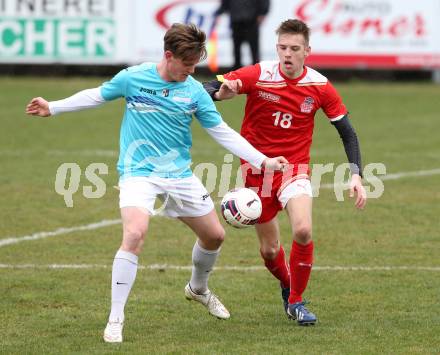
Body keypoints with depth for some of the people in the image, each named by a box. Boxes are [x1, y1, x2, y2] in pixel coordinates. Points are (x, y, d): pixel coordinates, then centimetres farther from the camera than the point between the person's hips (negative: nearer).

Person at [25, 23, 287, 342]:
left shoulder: (195, 91, -3)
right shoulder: (133, 78, -9)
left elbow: (223, 132, 1)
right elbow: (97, 96, 9)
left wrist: (263, 161, -4)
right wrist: (52, 108, 9)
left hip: (179, 174, 4)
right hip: (139, 173, -4)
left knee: (214, 235, 13)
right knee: (134, 236, -27)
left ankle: (198, 289, 46)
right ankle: (115, 319, -18)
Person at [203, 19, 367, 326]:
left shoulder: (320, 86, -8)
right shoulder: (258, 75, -13)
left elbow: (347, 132, 0)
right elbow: (208, 90, -13)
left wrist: (356, 175, -12)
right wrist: (221, 92, -38)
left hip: (295, 169, 0)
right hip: (257, 169, 0)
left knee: (303, 231, -25)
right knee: (269, 250, 6)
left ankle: (296, 301, -4)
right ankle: (288, 285, 41)